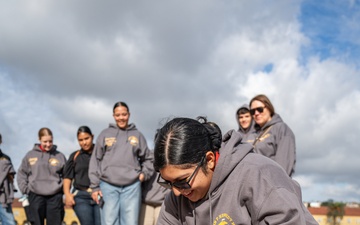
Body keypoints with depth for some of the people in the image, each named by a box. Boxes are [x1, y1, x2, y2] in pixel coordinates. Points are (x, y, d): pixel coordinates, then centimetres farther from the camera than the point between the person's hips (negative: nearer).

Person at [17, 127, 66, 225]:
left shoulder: (60, 156, 3)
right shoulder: (30, 155, 3)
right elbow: (21, 173, 9)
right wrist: (25, 188, 0)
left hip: (55, 196, 0)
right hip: (36, 196, 0)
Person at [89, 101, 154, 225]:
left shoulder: (137, 135, 12)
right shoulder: (105, 134, 8)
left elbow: (147, 158, 20)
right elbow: (95, 160, 6)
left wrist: (145, 173, 2)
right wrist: (95, 186, 0)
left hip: (132, 186, 1)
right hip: (108, 186, -1)